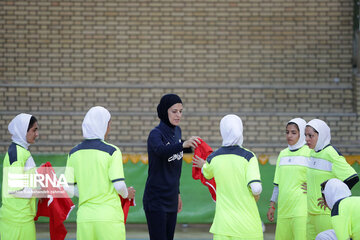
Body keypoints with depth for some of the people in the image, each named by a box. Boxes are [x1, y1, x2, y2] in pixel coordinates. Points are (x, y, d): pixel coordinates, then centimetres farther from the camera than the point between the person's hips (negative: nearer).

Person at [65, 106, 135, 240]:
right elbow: (119, 185, -10)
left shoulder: (74, 153, 7)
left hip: (84, 217, 4)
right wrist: (127, 194, 11)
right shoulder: (111, 151, -7)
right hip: (109, 218, -4)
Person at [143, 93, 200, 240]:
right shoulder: (156, 133, -13)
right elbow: (161, 150, -38)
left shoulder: (177, 131, 10)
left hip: (171, 199, 8)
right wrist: (183, 144, -54)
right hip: (156, 199, -8)